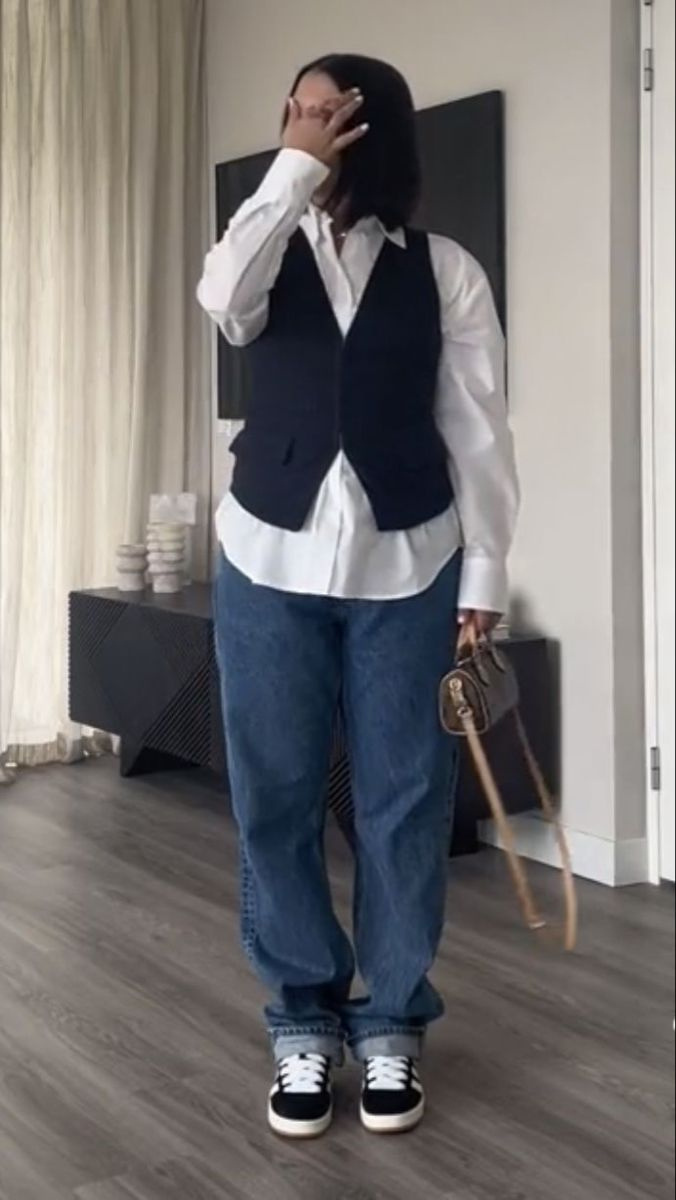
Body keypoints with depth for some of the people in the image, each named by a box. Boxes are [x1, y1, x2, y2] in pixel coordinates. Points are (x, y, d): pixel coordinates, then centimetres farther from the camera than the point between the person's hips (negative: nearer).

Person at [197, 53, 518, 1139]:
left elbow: (477, 430, 0)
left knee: (405, 802, 5)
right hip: (271, 561, 2)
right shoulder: (273, 255, 7)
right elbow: (222, 299, -19)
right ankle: (304, 1022, 21)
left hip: (408, 567, -1)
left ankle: (391, 1025, 21)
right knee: (273, 799, 5)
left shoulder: (444, 270, 2)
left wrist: (484, 576, -4)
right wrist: (294, 170, -15)